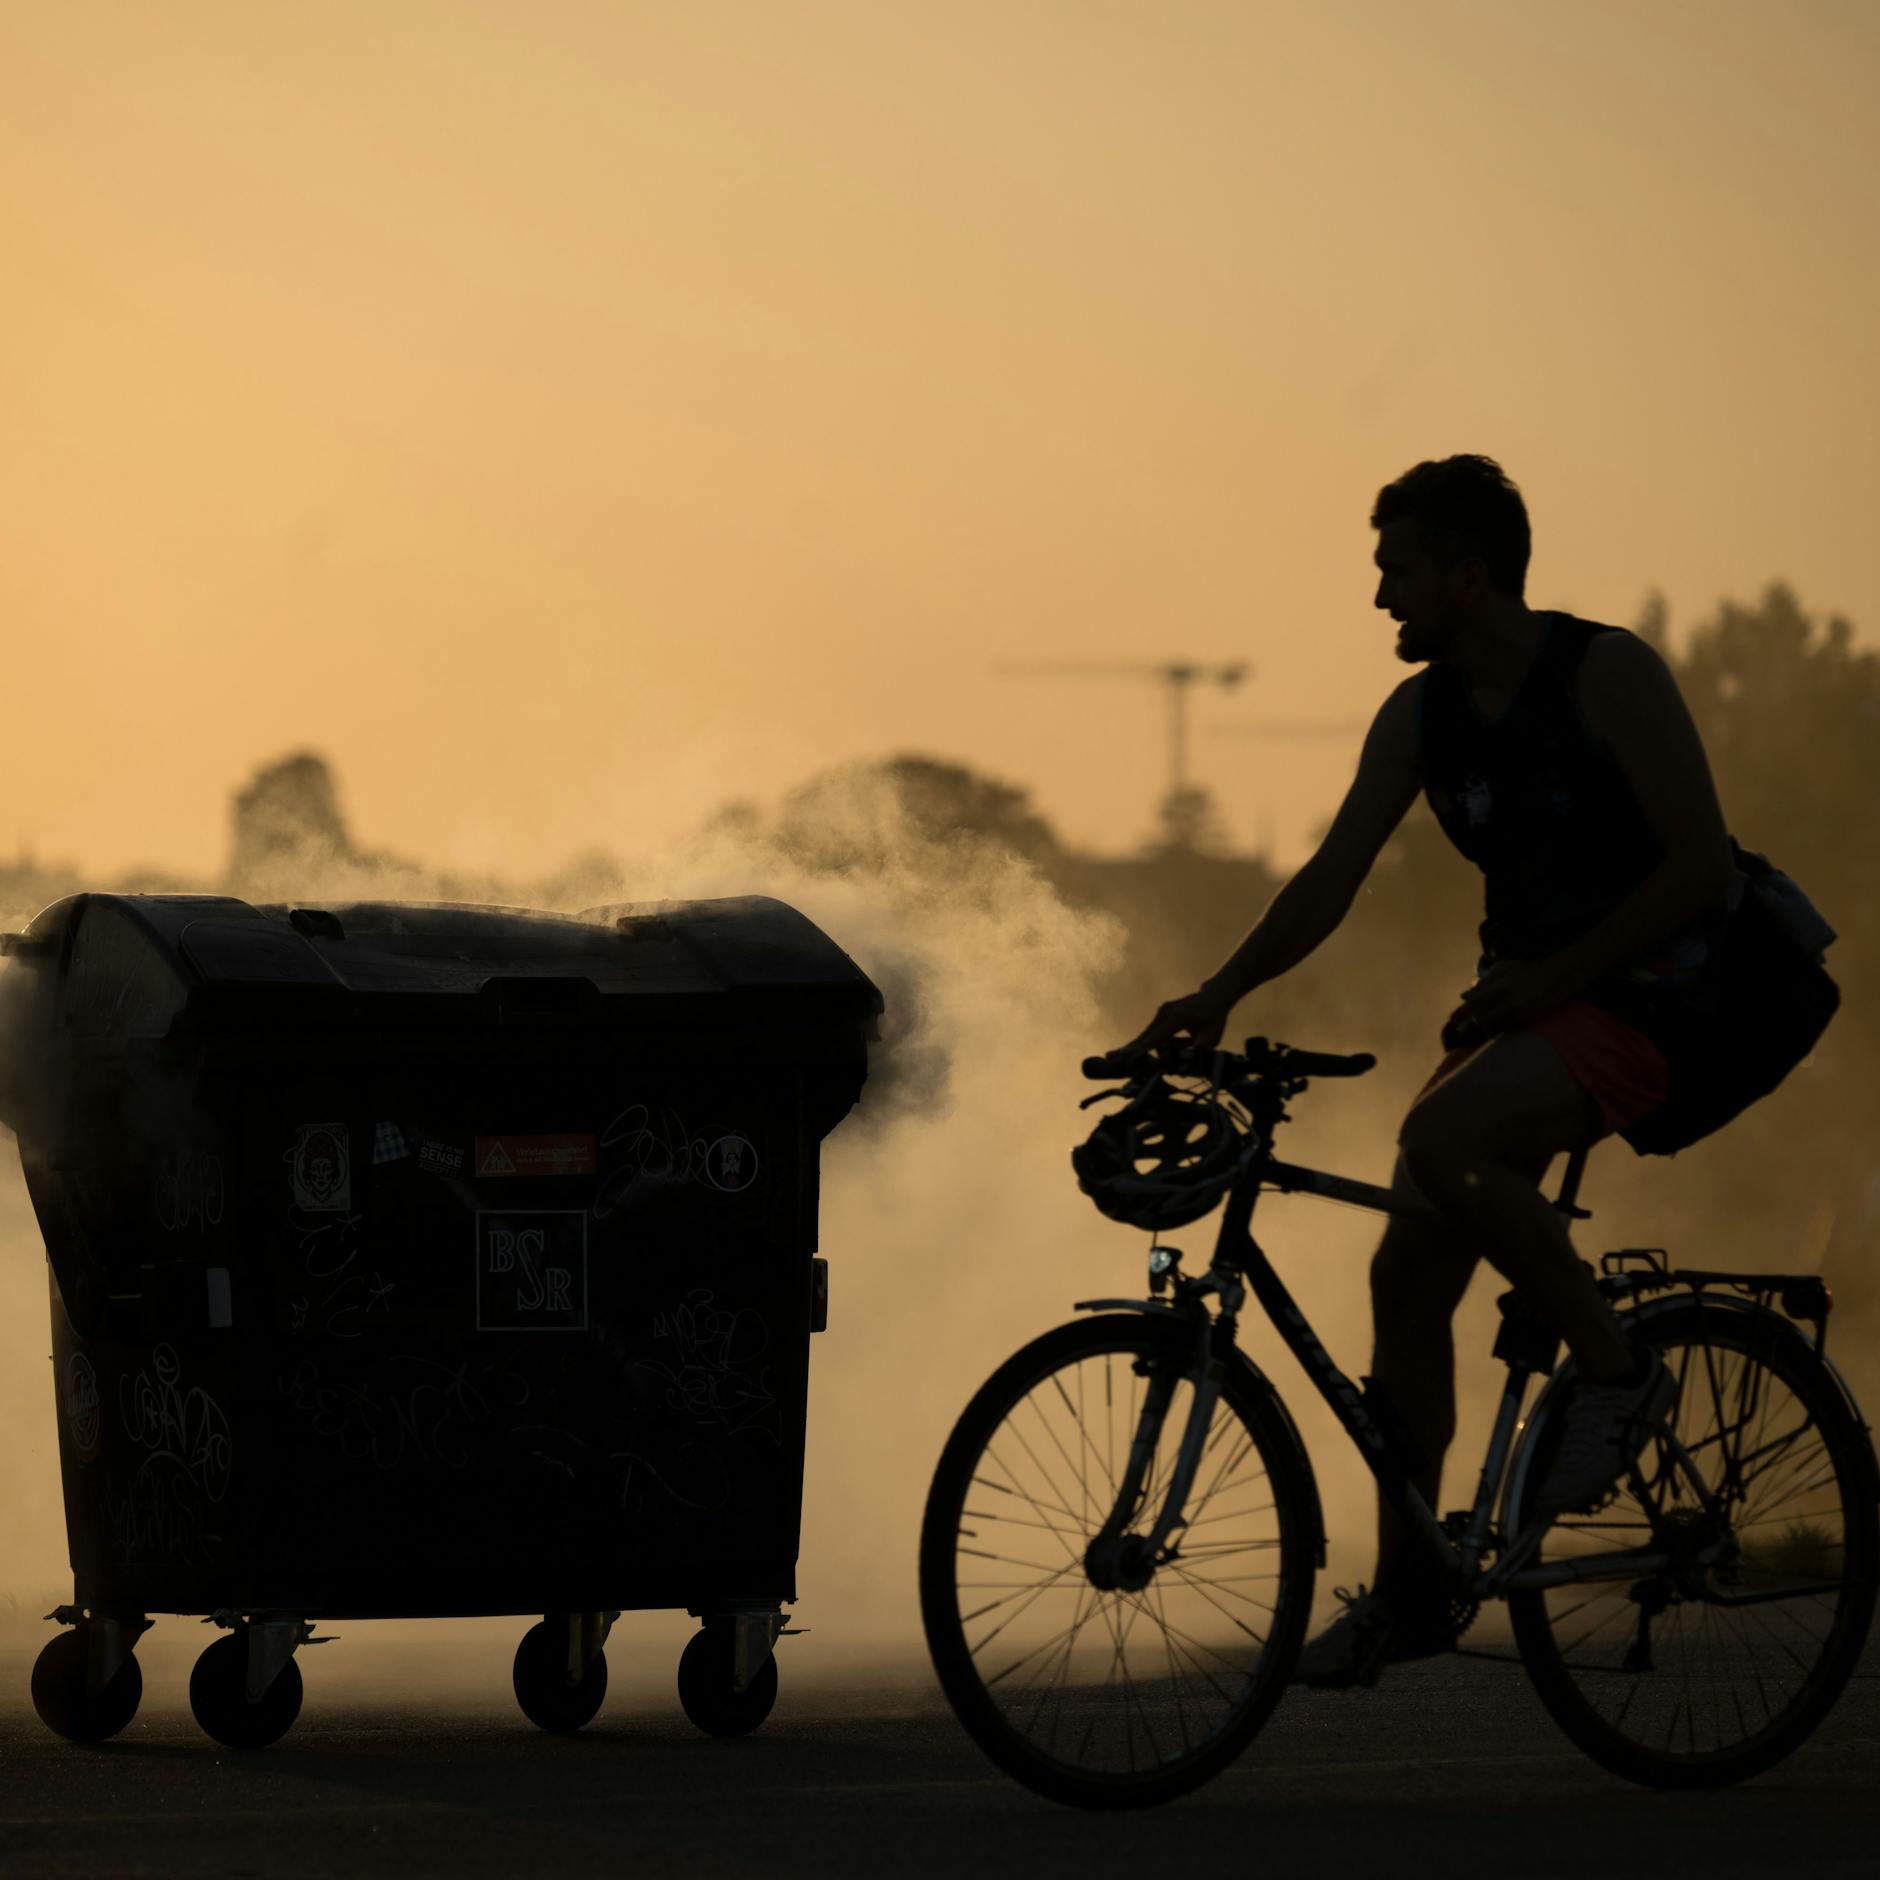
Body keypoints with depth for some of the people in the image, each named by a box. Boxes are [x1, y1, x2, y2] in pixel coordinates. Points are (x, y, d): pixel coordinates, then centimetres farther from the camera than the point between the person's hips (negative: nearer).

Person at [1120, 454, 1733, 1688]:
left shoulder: (1608, 674, -15)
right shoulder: (1421, 718, 6)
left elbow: (1701, 862, -18)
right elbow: (1333, 877, 4)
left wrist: (1557, 974, -23)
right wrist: (1219, 997, -10)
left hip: (1644, 996, -8)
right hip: (1530, 1001, 8)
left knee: (1440, 1144, -33)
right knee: (1408, 1277, 1)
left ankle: (1616, 1369, -15)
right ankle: (1408, 1592, 11)